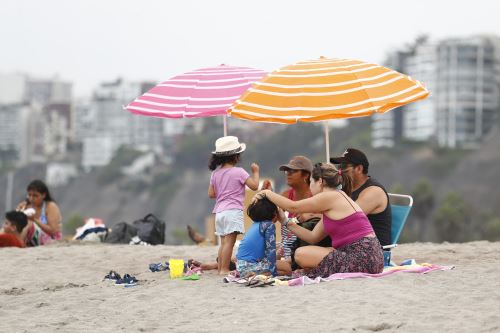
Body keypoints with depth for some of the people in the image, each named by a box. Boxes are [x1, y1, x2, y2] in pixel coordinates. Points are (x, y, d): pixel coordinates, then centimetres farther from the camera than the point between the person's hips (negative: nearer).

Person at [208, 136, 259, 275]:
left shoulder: (215, 173, 11)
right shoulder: (238, 172, -6)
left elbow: (211, 194, 13)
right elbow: (254, 185, -8)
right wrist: (255, 172, 7)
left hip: (219, 211, 7)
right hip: (233, 210, -7)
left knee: (223, 242, 13)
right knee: (229, 241, -10)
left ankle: (220, 268, 14)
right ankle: (224, 269, -15)